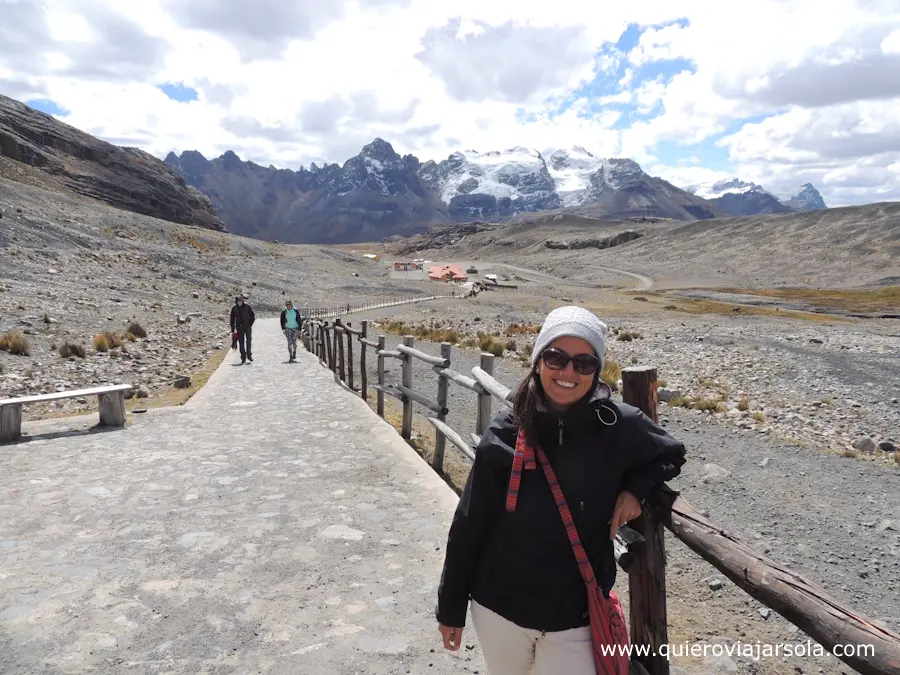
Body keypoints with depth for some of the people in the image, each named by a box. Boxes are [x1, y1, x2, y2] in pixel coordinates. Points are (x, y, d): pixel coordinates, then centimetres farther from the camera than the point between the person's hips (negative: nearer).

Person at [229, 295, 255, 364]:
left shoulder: (247, 307, -2)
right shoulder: (234, 308, 3)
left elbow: (253, 316, 4)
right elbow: (232, 319, 7)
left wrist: (250, 324, -6)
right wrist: (233, 329, 3)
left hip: (247, 327, -2)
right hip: (239, 328, 2)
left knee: (249, 341, -9)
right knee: (241, 343, 2)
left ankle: (249, 355, 3)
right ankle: (243, 358, 6)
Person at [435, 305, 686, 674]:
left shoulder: (620, 427, -13)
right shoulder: (505, 435, -13)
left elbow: (671, 456, 9)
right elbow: (469, 525, -5)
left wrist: (635, 489, -11)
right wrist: (451, 608, 3)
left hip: (576, 617, 0)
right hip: (498, 608, 1)